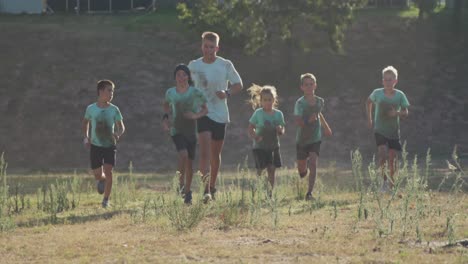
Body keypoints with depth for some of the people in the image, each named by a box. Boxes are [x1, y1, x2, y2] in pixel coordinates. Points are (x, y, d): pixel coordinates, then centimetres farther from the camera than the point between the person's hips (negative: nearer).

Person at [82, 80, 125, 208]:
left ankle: (106, 199, -5)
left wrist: (118, 134, -22)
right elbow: (86, 122, 14)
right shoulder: (91, 109, -4)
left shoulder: (114, 110, -5)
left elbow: (121, 126, 0)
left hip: (110, 145, -1)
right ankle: (101, 180, 41)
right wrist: (86, 137, 2)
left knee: (108, 171, -15)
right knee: (98, 175, 2)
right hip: (95, 145, 1)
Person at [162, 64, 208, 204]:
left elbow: (206, 108, 0)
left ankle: (187, 191, 21)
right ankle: (181, 182, -6)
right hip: (177, 131, 0)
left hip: (192, 131, 0)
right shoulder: (170, 93, 1)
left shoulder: (195, 93, -7)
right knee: (183, 154, -25)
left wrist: (196, 115, -18)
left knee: (189, 162, 5)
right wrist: (165, 117, 6)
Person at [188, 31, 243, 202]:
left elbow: (238, 85, 7)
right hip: (202, 113, -2)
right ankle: (206, 190, -24)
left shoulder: (226, 65, 0)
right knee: (205, 149, -19)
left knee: (215, 153, 13)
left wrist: (227, 93, -13)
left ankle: (213, 187, 31)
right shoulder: (194, 66, 2)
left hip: (220, 114, 2)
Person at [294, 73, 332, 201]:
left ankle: (309, 193, -19)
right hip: (302, 139, -1)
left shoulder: (320, 101, 0)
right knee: (302, 169, 11)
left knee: (313, 164, -18)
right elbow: (297, 121, -26)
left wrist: (326, 127, 32)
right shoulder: (300, 103, -15)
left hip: (315, 139, 1)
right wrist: (308, 121, -42)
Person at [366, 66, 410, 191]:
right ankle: (384, 180, -10)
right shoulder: (377, 93, -5)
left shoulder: (400, 95, -5)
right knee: (382, 153, -20)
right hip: (380, 130, -1)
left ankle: (392, 182, 19)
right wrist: (369, 118, 10)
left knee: (393, 157, 3)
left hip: (393, 130, 1)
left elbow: (405, 112, 2)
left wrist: (397, 113, -20)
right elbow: (369, 102, 15)